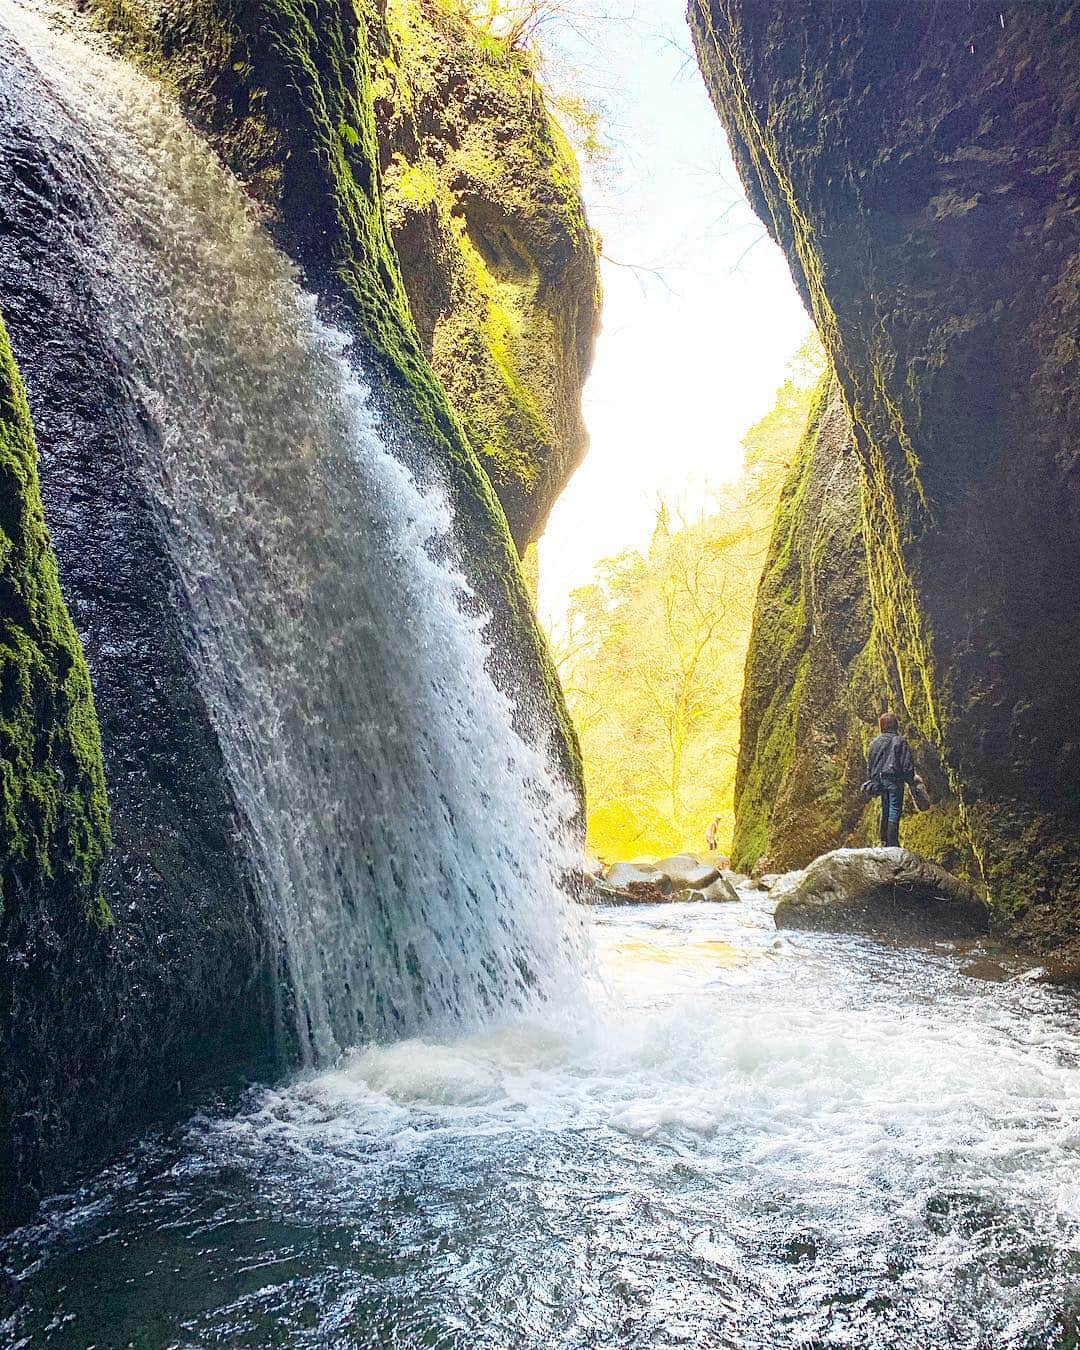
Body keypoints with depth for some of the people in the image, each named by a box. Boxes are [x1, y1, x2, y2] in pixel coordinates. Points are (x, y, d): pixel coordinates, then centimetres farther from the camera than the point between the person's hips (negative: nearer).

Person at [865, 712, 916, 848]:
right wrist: (911, 781, 3)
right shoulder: (900, 741, -8)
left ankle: (884, 841, 18)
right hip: (895, 780, -5)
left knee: (885, 811, 15)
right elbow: (908, 764, -7)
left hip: (880, 780, 5)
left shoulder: (875, 742, 6)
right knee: (894, 811, -3)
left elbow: (869, 765, 11)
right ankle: (892, 843, -5)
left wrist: (872, 783, 18)